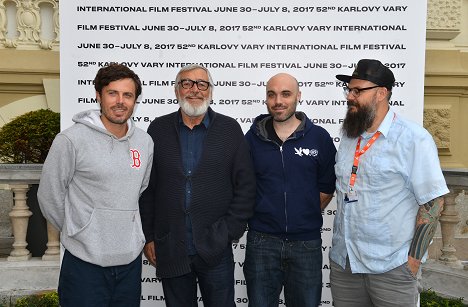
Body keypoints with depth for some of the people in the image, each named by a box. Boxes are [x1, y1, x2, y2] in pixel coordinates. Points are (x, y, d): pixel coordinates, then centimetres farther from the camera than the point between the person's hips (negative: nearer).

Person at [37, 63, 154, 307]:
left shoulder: (145, 142, 4)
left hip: (131, 260, 5)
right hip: (85, 262, -4)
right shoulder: (72, 140, -12)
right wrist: (75, 232, 5)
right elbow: (49, 196, -4)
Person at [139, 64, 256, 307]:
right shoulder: (158, 129, 4)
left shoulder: (230, 129, 1)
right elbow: (146, 188, 5)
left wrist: (230, 230, -5)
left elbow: (246, 185, 0)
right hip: (170, 252, 1)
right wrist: (148, 237, 3)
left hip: (216, 251, -1)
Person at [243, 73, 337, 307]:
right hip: (262, 241, 1)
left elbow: (327, 187, 5)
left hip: (306, 242, 0)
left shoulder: (319, 137, 0)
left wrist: (306, 216, 2)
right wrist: (259, 214, 4)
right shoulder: (253, 137, 2)